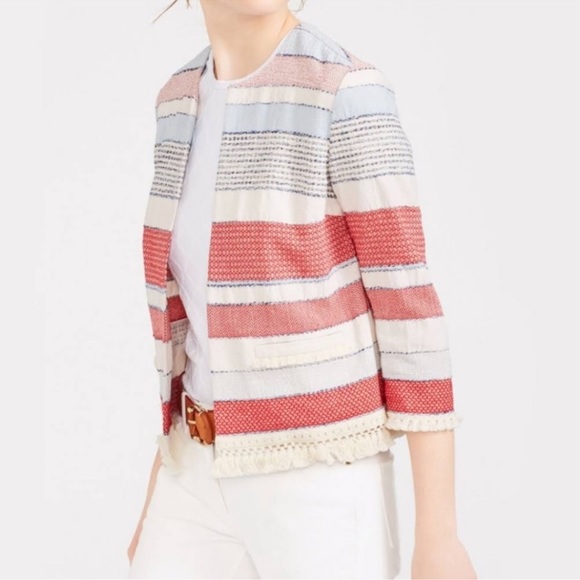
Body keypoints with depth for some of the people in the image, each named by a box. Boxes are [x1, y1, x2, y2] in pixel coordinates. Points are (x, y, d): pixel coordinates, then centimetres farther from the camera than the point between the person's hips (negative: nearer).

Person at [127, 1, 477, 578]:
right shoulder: (182, 99, 8)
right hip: (213, 476, 7)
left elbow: (410, 303, -16)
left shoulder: (349, 93, -15)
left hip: (320, 483, -7)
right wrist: (159, 495, 18)